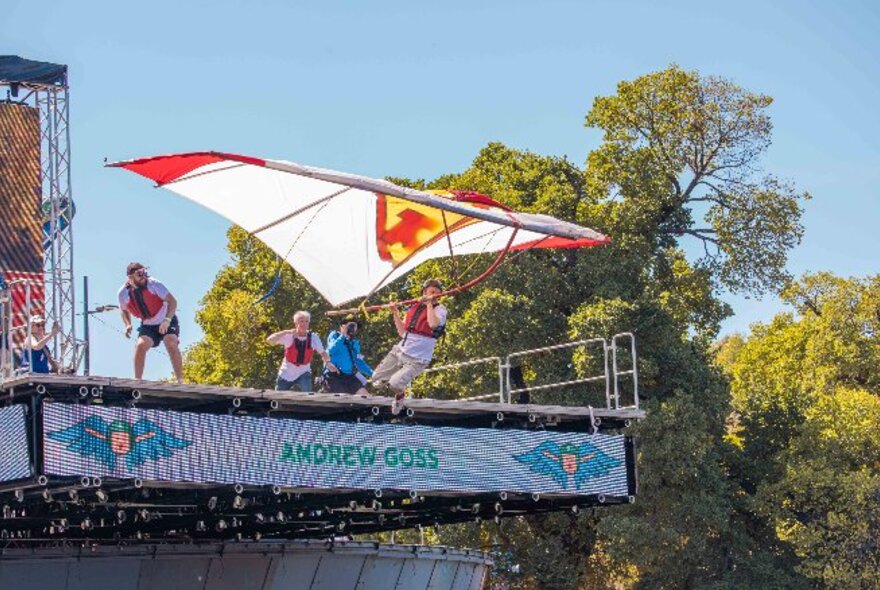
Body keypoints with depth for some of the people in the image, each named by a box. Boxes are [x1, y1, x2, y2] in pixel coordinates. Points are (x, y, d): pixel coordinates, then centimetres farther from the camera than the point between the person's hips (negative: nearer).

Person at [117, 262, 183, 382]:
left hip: (167, 323, -3)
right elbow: (124, 310, 10)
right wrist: (127, 324, -9)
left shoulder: (153, 284, -21)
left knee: (171, 344, -25)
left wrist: (167, 320, -37)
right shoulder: (123, 293, -12)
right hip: (147, 326, 3)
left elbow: (172, 301, -23)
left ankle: (180, 381, -19)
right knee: (141, 345, -22)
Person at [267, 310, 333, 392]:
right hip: (286, 374, 0)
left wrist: (328, 362, -25)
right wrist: (286, 332, -37)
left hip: (303, 374, 0)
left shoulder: (313, 338, -10)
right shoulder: (289, 336, -16)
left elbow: (322, 352, -2)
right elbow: (269, 340, -25)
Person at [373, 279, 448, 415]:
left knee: (395, 384, -22)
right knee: (377, 378, 7)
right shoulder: (413, 308, 9)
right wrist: (395, 313, 3)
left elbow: (433, 324, -31)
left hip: (417, 360, -6)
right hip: (399, 352, 6)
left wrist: (429, 303, -21)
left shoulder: (440, 309, -8)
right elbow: (402, 332, 10)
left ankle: (400, 395, 13)